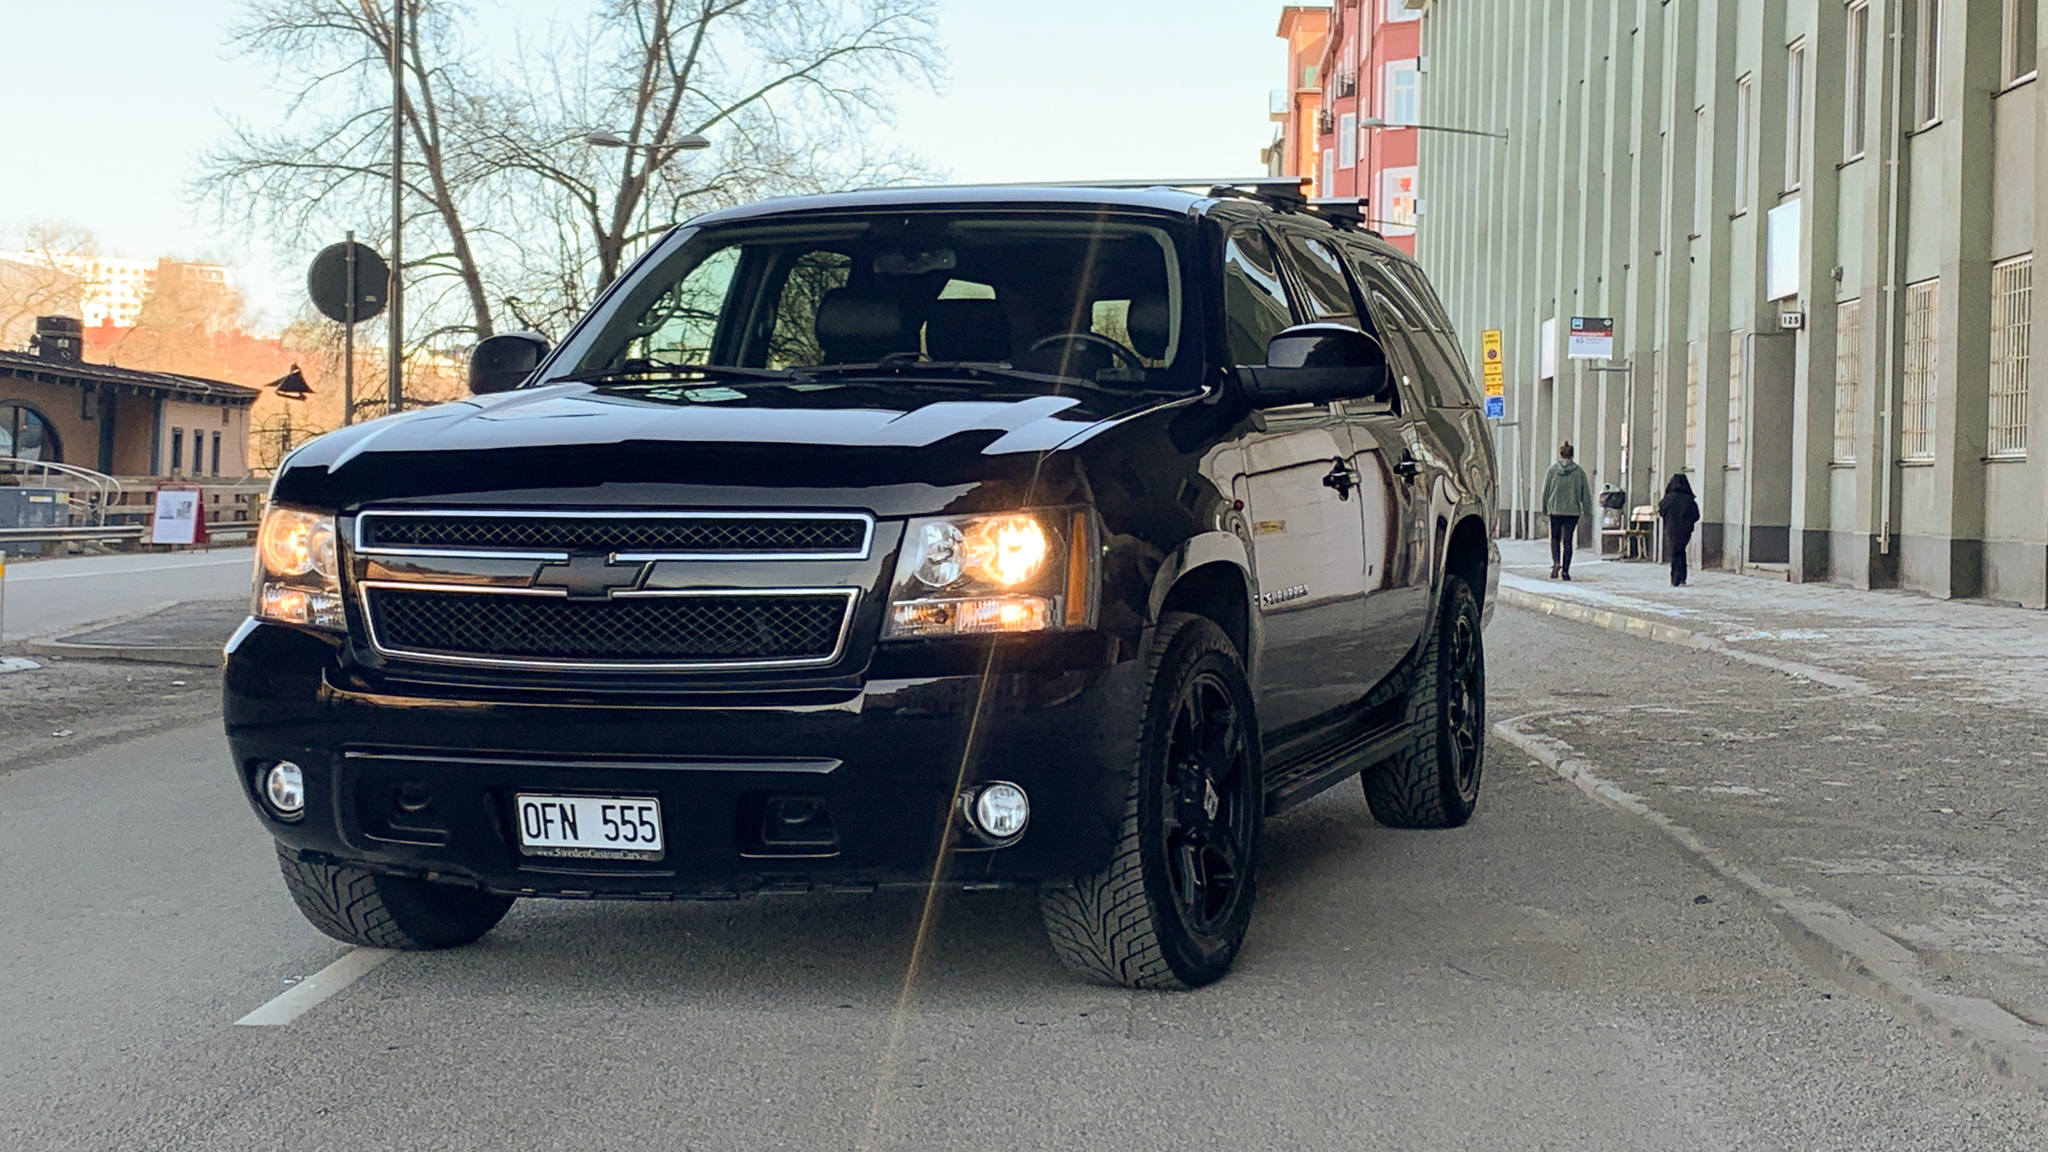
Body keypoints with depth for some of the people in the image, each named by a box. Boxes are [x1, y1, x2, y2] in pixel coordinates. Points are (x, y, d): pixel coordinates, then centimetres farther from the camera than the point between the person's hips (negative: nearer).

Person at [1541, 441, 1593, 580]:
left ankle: (1555, 562, -10)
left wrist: (1544, 508, 13)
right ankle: (1565, 570, 2)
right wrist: (1587, 510, 9)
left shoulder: (1552, 469, -2)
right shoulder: (1579, 471, -2)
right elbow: (1586, 491, 1)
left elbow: (1545, 490, 3)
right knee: (1568, 541, 5)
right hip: (1573, 510, 0)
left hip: (1555, 510, 0)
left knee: (1555, 539, 13)